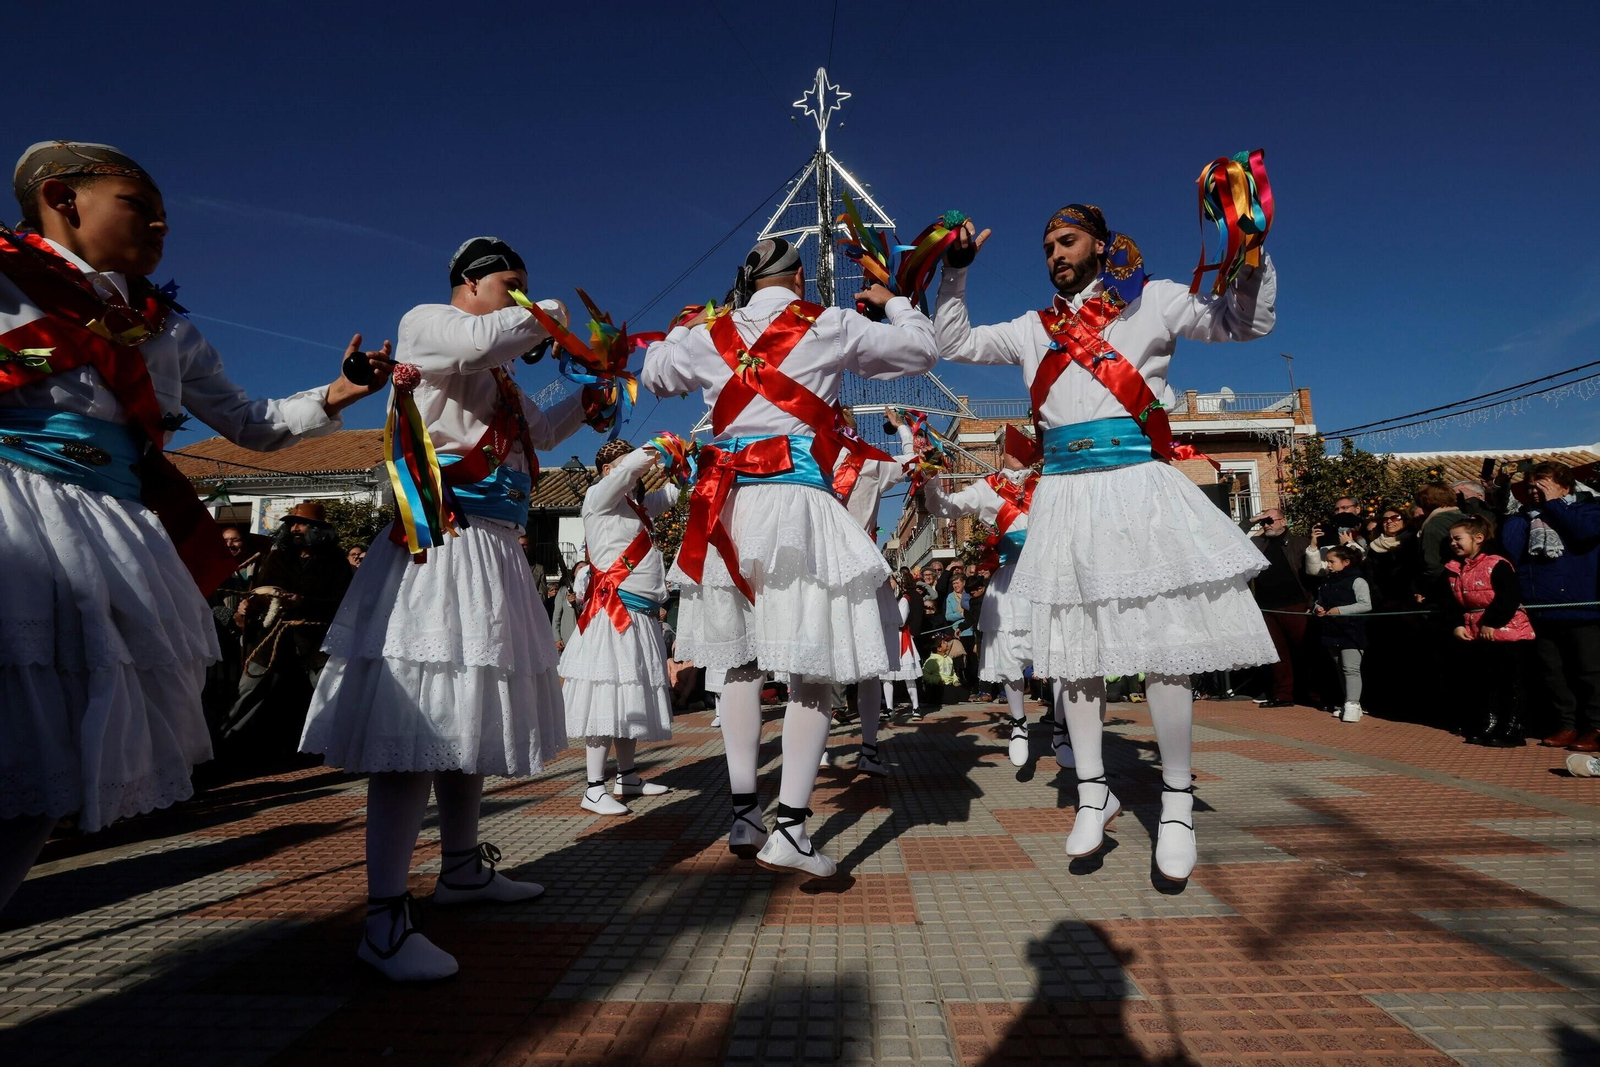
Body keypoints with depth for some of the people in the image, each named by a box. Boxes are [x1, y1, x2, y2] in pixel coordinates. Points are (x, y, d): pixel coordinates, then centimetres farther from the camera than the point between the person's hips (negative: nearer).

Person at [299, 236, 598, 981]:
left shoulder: (496, 377, 28)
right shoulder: (425, 321, 2)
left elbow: (539, 432, 42)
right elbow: (482, 338, -21)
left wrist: (590, 396, 30)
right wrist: (545, 316, -3)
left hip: (494, 552, 10)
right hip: (439, 546, -10)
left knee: (473, 713, 14)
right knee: (420, 721, -15)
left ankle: (462, 868, 27)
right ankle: (384, 918, -11)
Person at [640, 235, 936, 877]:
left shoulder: (710, 334, 12)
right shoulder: (829, 327, 3)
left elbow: (653, 374, 30)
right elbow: (920, 350, 14)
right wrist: (892, 302, 32)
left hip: (726, 505, 5)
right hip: (797, 499, -4)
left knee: (741, 663, 13)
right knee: (812, 670, -1)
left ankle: (743, 817, 16)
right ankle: (790, 829, -5)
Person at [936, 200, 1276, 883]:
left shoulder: (1153, 301, 10)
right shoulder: (1033, 329, 18)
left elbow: (1247, 322, 9)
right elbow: (953, 344, 19)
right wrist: (954, 271, 12)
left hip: (1136, 486, -3)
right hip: (1065, 495, 4)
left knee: (1162, 642, -4)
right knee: (1074, 645, 5)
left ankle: (1176, 802, 11)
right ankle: (1093, 792, 19)